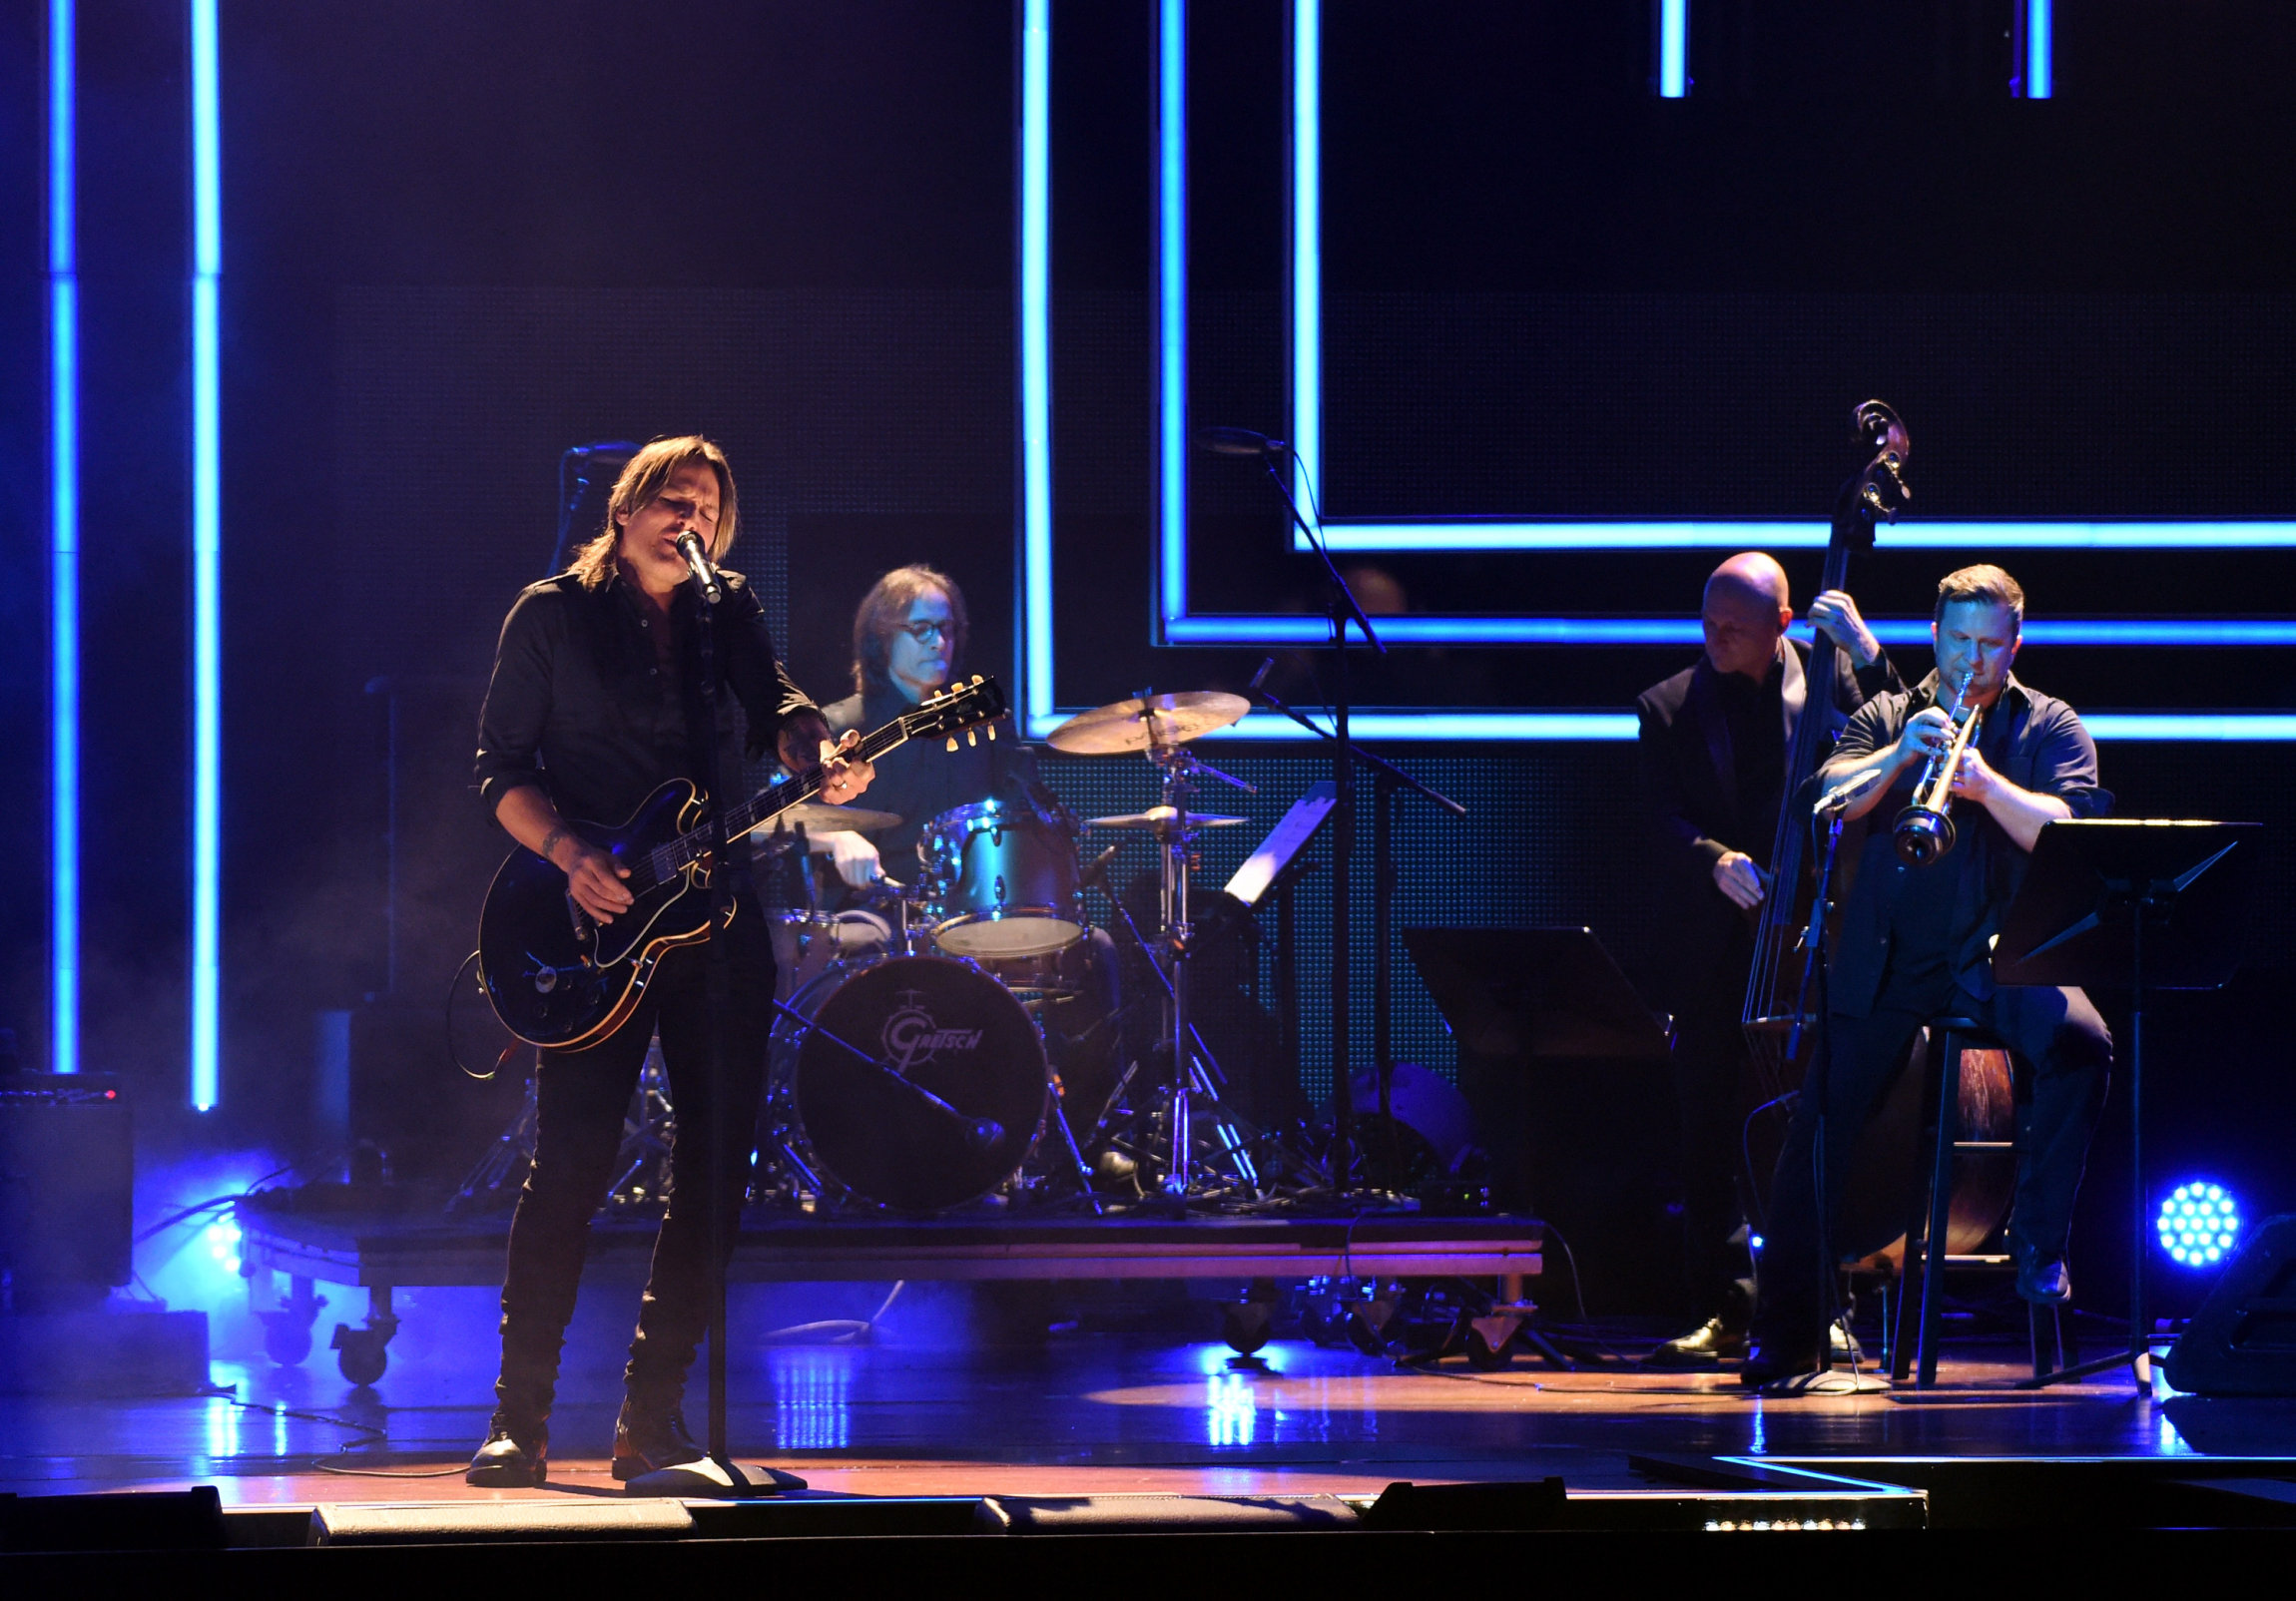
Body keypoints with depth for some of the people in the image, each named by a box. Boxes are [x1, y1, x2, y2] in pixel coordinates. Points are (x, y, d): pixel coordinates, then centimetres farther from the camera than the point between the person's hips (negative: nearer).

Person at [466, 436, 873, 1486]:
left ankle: (652, 1420, 9)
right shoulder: (554, 613, 3)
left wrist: (821, 755, -23)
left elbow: (774, 710, -1)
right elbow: (500, 767, 1)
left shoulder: (732, 613, 13)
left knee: (715, 1172, 1)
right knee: (571, 1165, -9)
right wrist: (568, 857, -15)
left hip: (717, 920, 4)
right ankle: (518, 1421, -3)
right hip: (600, 926, -4)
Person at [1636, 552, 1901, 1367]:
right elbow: (1663, 818, 0)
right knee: (1711, 1123, 0)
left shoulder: (1833, 680, 8)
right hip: (1712, 941, 1)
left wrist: (1865, 650, -13)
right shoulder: (1670, 707, 10)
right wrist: (1714, 859, -20)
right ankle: (1725, 1309, 4)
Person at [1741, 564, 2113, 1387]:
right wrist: (1901, 754, -22)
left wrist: (1986, 783, -24)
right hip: (1893, 959, 1)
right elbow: (1831, 795, -5)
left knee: (2080, 1042, -30)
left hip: (2006, 954, -1)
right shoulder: (1889, 718, 12)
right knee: (1820, 1128, -10)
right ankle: (1783, 1334, -3)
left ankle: (2039, 1245, -16)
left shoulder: (2051, 729, 8)